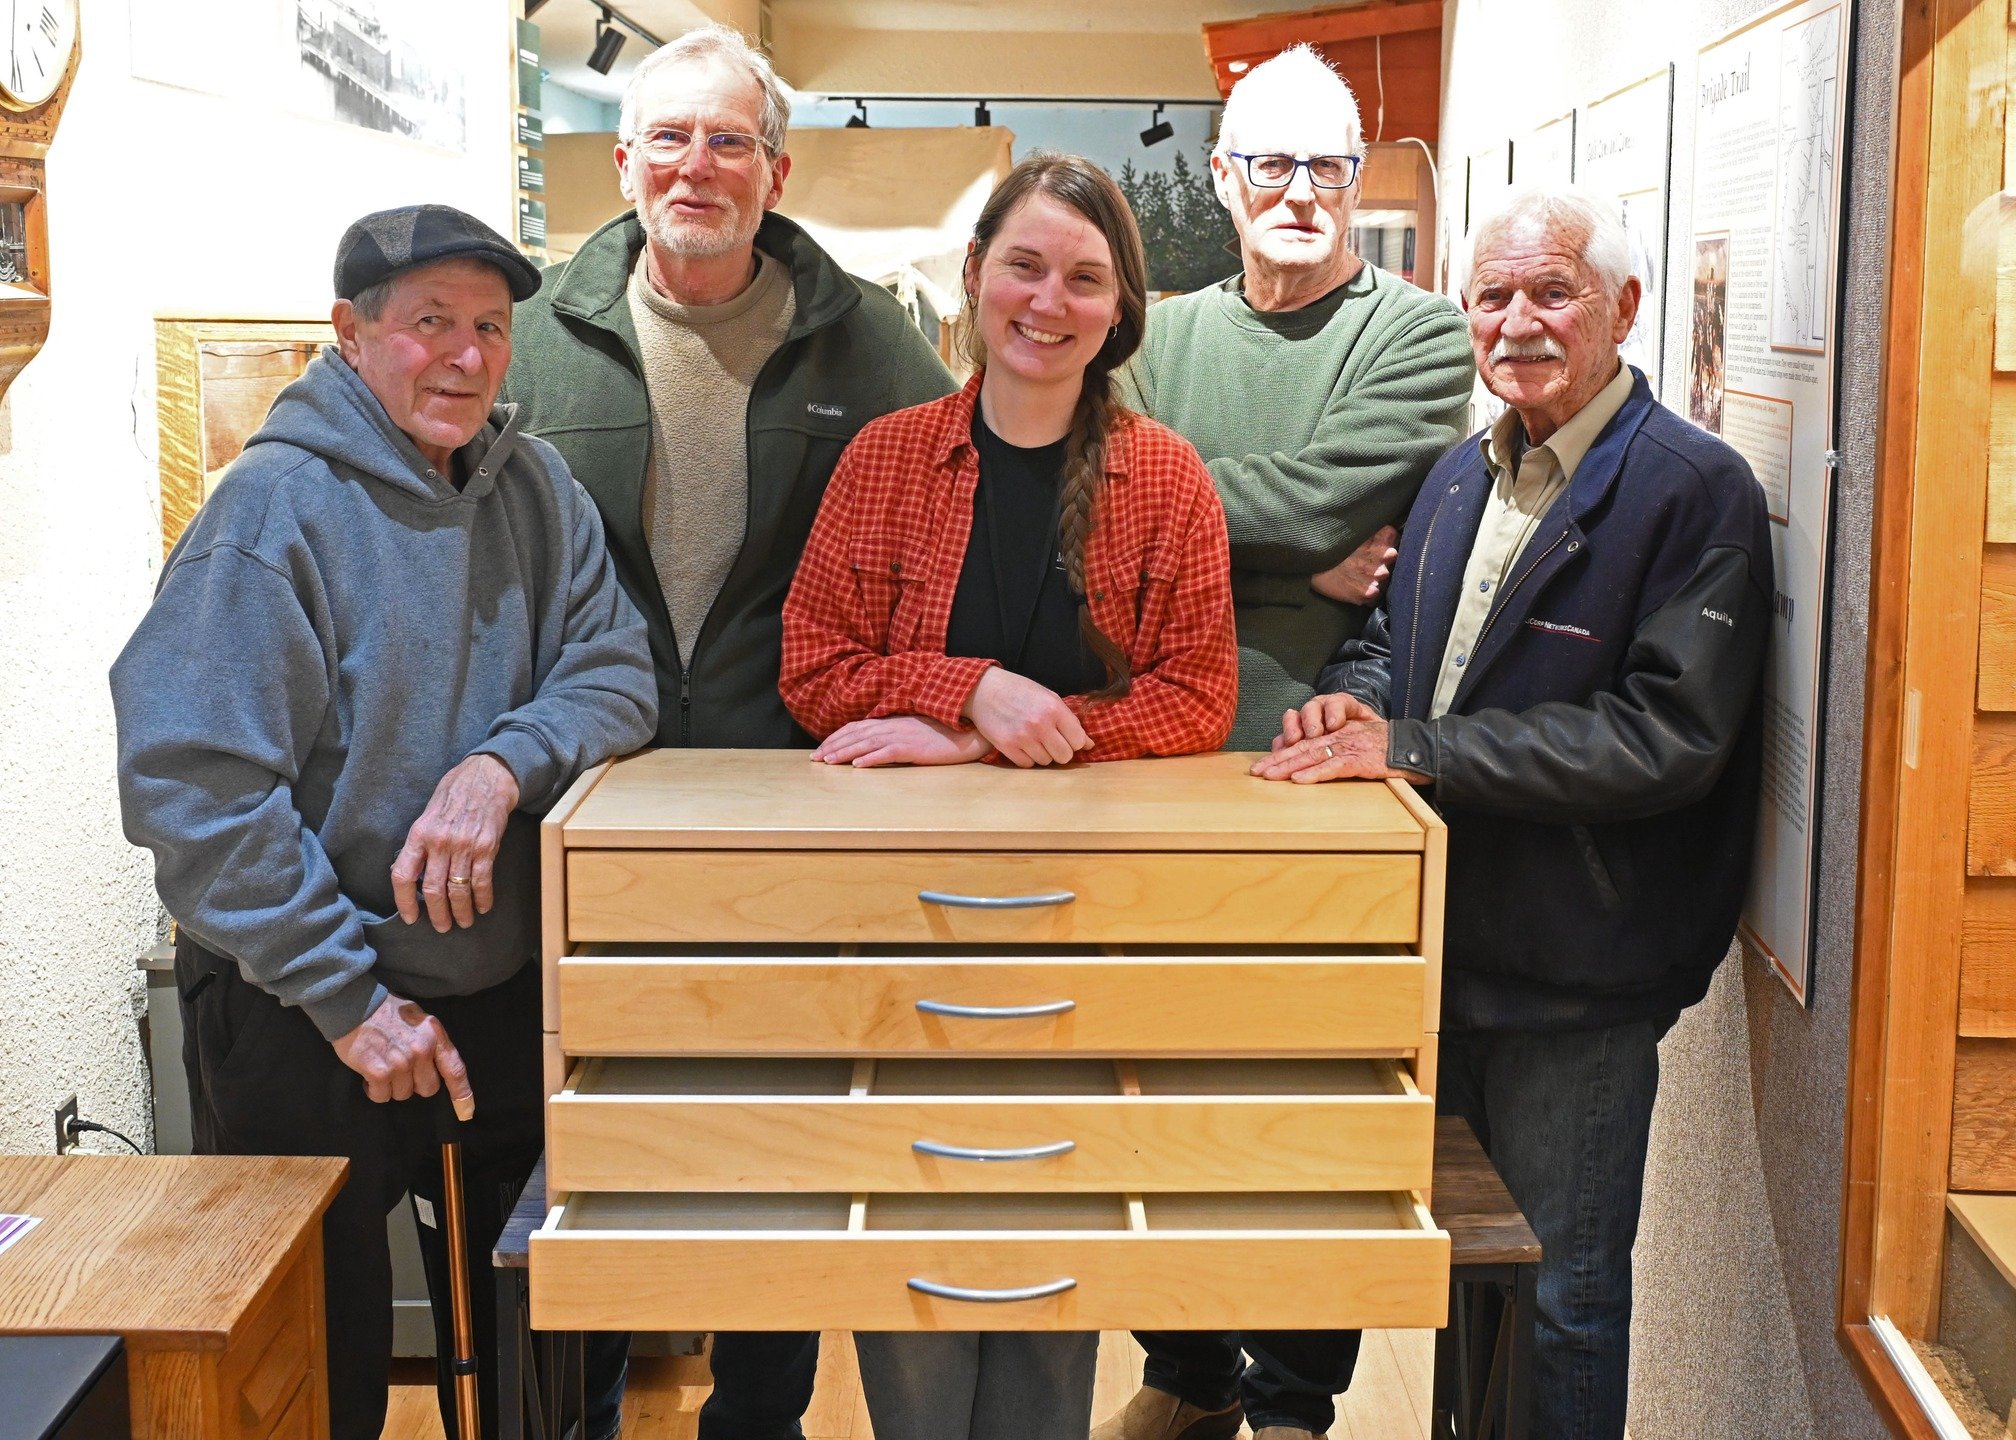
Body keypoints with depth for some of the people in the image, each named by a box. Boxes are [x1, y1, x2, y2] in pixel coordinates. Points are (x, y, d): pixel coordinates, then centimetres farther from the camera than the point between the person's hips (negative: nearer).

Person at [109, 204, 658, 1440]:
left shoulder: (533, 487, 2)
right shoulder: (279, 505, -16)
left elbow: (615, 675, 0)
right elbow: (195, 785, -21)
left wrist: (503, 765, -22)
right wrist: (350, 1001, -20)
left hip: (509, 991, 5)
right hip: (301, 1021, -5)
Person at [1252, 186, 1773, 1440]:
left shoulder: (1695, 491, -14)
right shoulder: (1461, 476, 10)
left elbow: (1666, 735, -23)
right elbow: (1396, 632, 21)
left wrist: (1414, 749, -24)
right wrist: (1360, 699, -5)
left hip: (1577, 984, -7)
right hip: (1442, 951, 7)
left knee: (1565, 1297, 9)